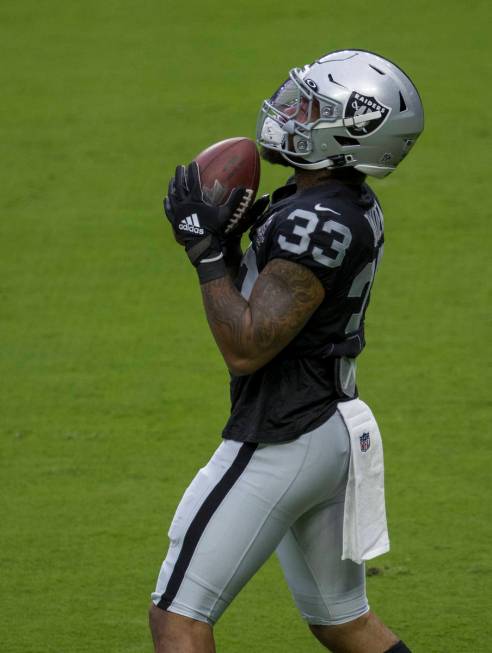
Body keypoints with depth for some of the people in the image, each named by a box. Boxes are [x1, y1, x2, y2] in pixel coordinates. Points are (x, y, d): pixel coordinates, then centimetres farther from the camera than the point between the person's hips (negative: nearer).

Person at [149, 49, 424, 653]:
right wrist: (227, 237, -1)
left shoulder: (317, 225, -24)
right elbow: (266, 309, 16)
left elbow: (246, 349, -23)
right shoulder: (353, 206, 6)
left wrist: (206, 247, -18)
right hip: (331, 429, 10)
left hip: (280, 441, -10)